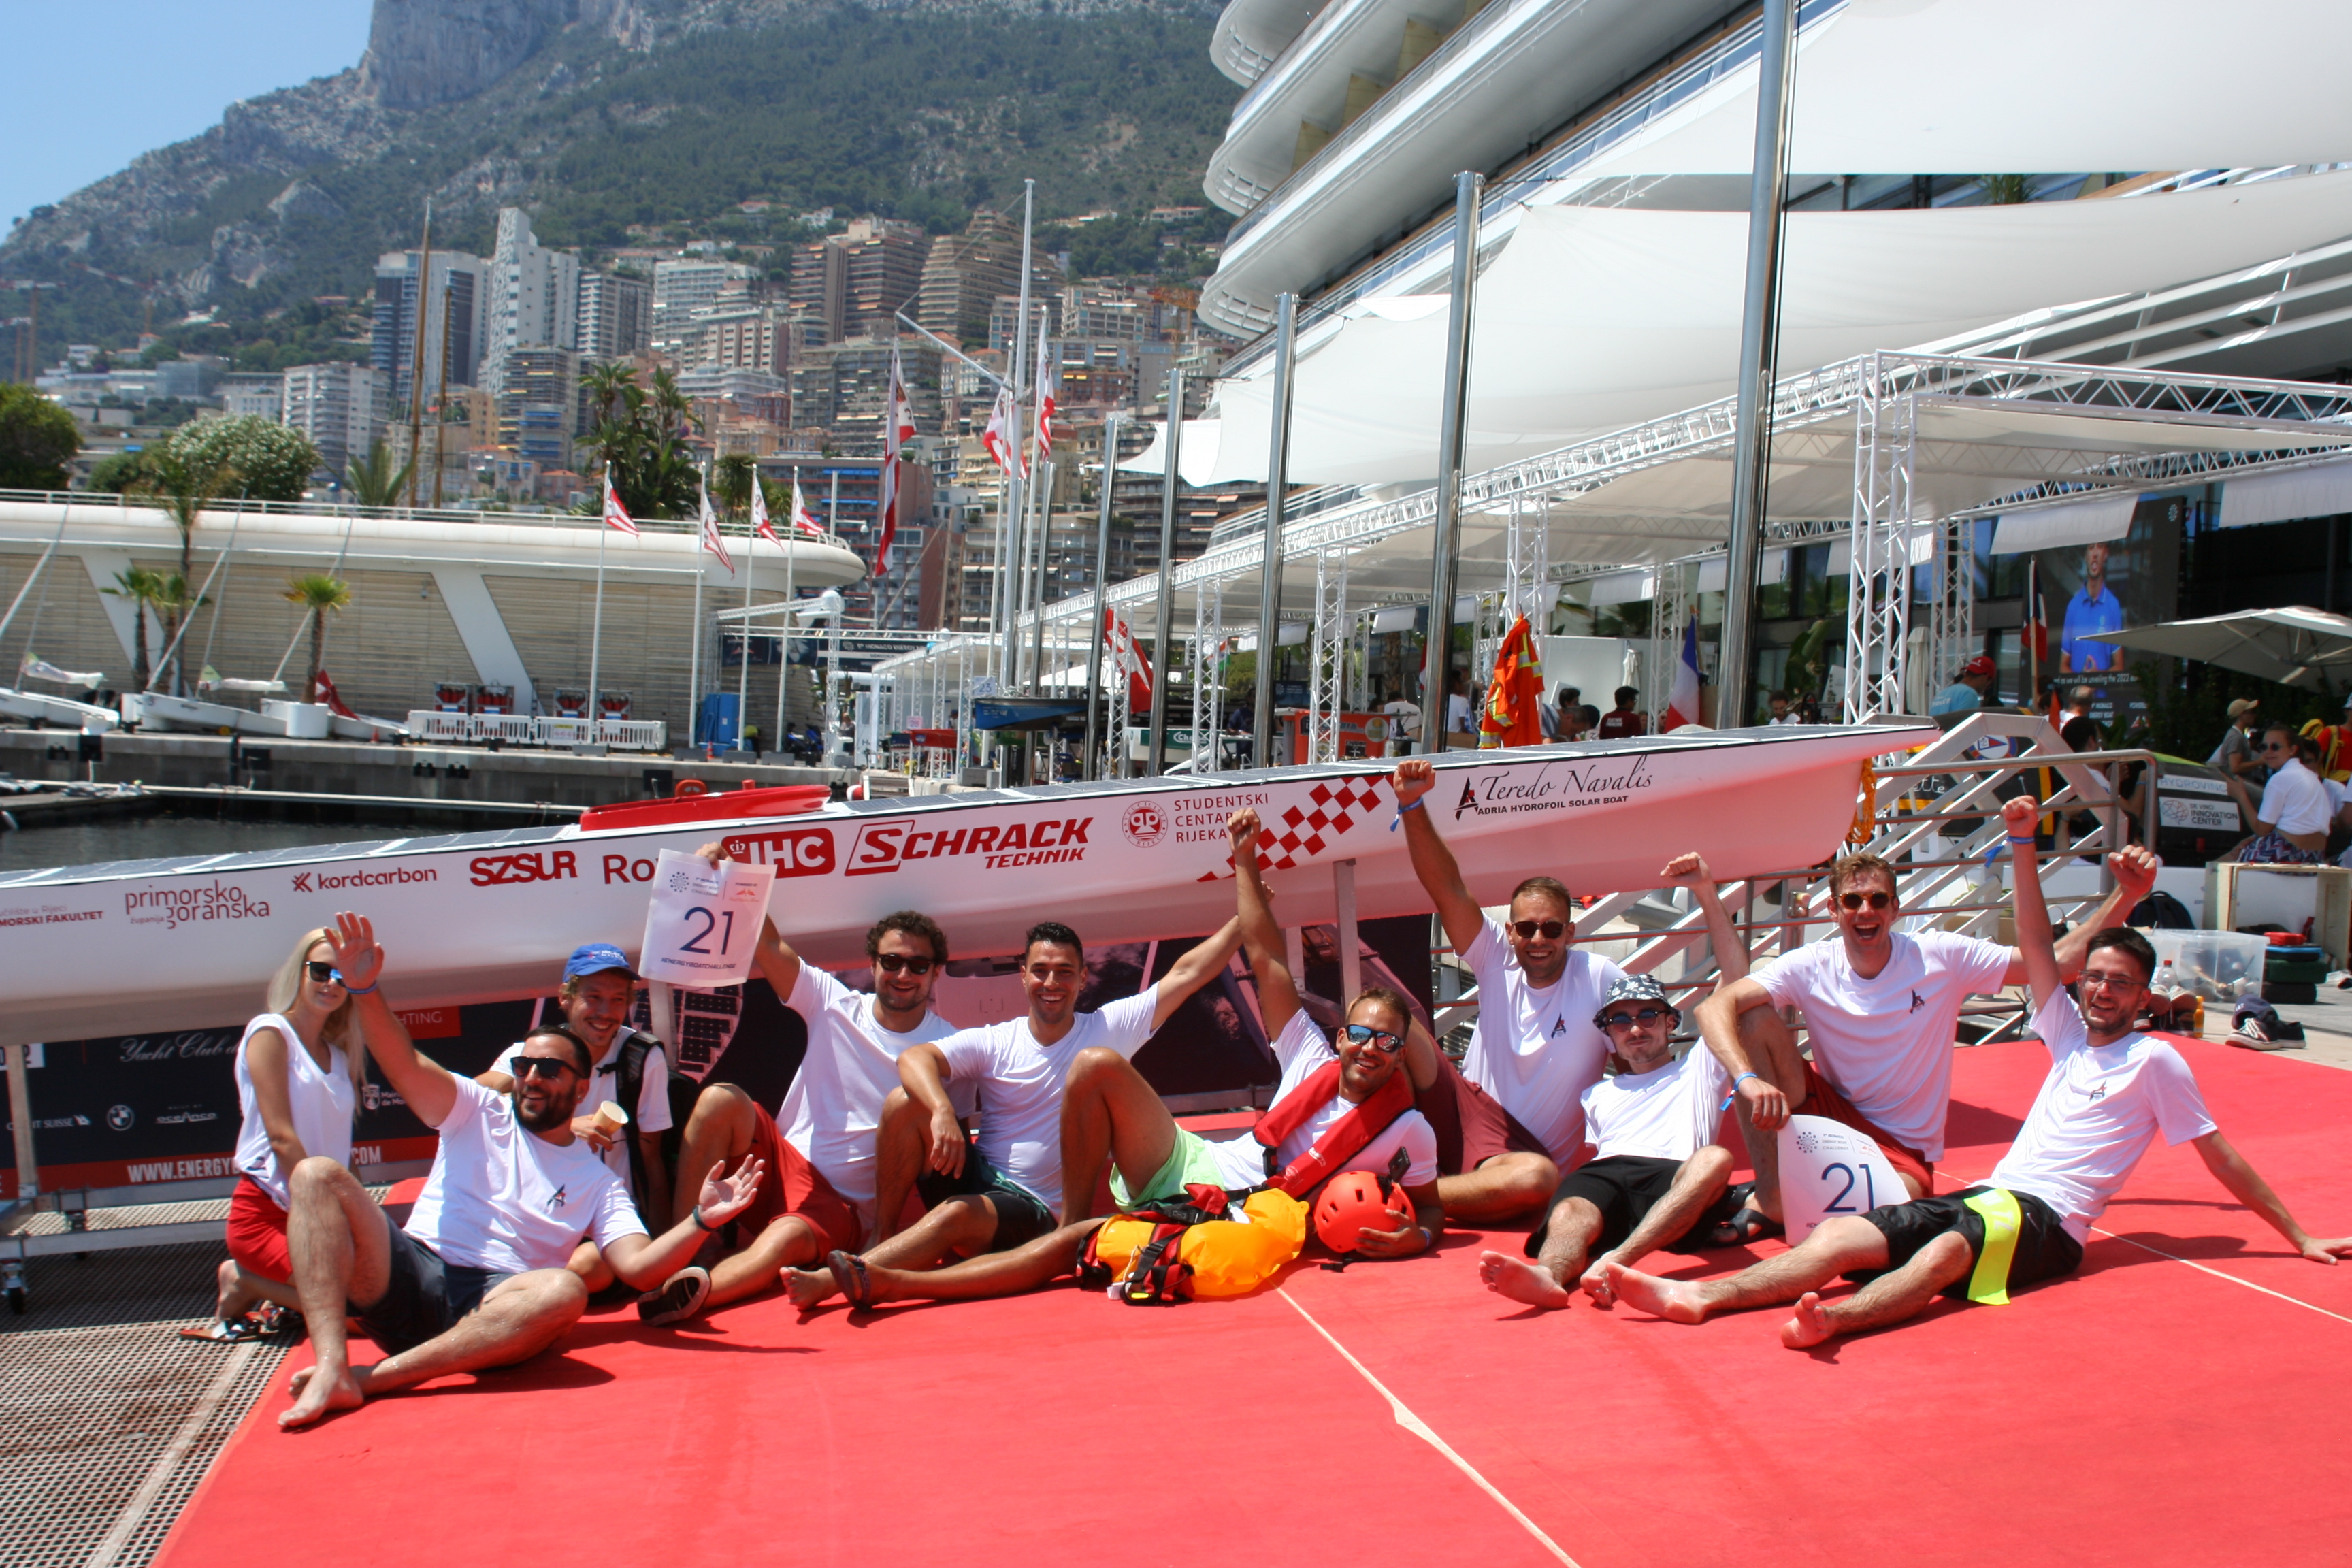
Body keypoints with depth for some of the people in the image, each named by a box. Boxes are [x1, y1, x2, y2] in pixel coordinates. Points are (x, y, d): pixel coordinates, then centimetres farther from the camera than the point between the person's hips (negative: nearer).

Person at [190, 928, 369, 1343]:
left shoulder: (339, 1055, 18)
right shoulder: (271, 1032, -4)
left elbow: (339, 1148, 13)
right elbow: (282, 1137, -12)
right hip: (267, 1212, -7)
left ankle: (268, 1292, 8)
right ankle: (244, 1282, 2)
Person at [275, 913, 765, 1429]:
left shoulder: (596, 1179, 16)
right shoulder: (478, 1112, 18)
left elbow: (639, 1266, 2)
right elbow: (404, 1063, 1)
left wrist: (702, 1220, -16)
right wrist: (364, 988, -17)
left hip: (494, 1302, -1)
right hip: (410, 1274, 1)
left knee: (564, 1289, -36)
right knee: (318, 1174, -20)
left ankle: (373, 1378, -32)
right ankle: (332, 1367, -37)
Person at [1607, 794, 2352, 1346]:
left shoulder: (2155, 1061, 8)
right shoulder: (2071, 1035, 23)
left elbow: (2220, 1156, 11)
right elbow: (2036, 946, 17)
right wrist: (2024, 843, 10)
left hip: (2044, 1217, -6)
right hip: (1989, 1196, 6)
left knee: (1945, 1253, -40)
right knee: (1839, 1236, -17)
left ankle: (1835, 1317, -66)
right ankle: (1697, 1296, -33)